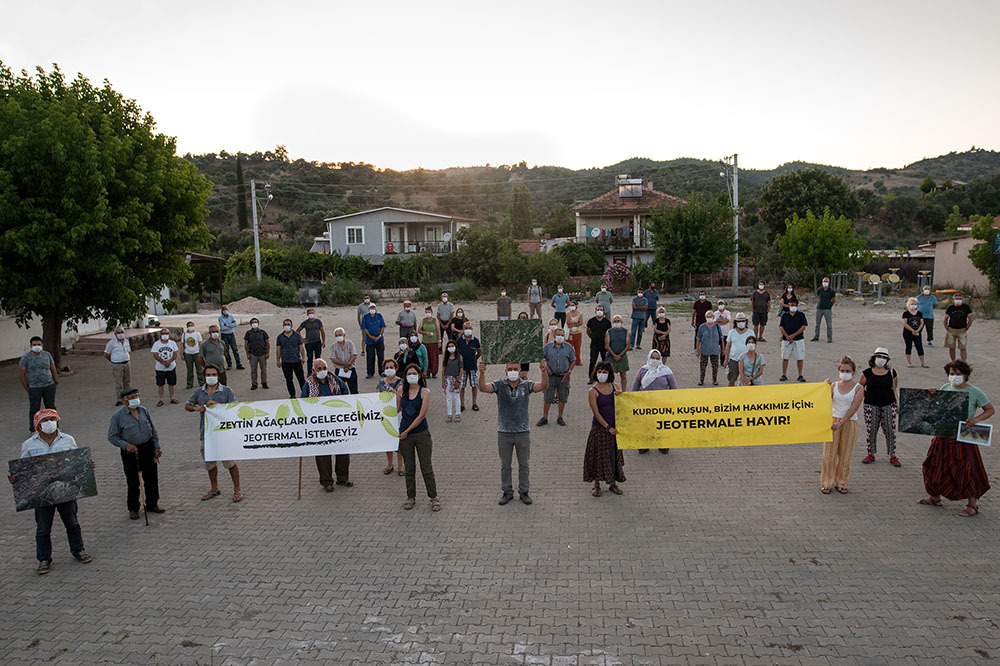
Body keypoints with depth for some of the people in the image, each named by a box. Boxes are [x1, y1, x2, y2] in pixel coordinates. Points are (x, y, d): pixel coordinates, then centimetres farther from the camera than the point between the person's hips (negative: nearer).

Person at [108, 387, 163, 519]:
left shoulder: (143, 410, 4)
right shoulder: (118, 416, -9)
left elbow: (153, 430, 11)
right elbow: (112, 437, -6)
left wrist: (157, 446, 7)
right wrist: (126, 445, -19)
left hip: (148, 449, 4)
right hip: (130, 452, -4)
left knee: (152, 478, 12)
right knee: (133, 482, 5)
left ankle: (152, 504, 28)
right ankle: (133, 509, 21)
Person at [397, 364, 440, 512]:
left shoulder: (425, 392, -8)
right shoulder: (401, 390, 2)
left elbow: (421, 415, -11)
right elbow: (396, 410, 13)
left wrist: (407, 431, -10)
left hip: (421, 433, -3)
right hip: (404, 434, 3)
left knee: (426, 466, 2)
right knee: (409, 467, 11)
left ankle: (433, 497, 13)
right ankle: (411, 497, 23)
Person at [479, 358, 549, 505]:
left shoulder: (526, 385, -4)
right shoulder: (500, 385, -5)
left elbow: (544, 386, -20)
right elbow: (484, 388, -21)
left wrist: (544, 371, -40)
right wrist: (482, 374, -41)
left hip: (523, 432, 0)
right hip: (504, 432, 0)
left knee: (523, 465, 12)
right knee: (505, 465, 11)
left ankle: (524, 492, 26)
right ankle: (507, 492, 25)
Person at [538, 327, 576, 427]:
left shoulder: (568, 347, 2)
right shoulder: (548, 347, 2)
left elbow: (573, 361, 7)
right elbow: (542, 358, 8)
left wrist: (569, 372, -2)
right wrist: (546, 367, -6)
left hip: (563, 377, 1)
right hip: (551, 376, -1)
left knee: (562, 398, 6)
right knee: (547, 398, 2)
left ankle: (560, 418, 19)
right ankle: (544, 418, 11)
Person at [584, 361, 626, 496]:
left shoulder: (614, 387, 3)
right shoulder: (593, 391, -11)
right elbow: (596, 413, -14)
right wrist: (608, 428, -16)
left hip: (615, 427, 4)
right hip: (600, 428, -4)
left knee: (614, 454, 12)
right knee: (598, 455, 3)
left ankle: (613, 484, 25)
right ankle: (596, 485, 16)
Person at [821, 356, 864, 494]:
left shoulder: (858, 388, -3)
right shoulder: (834, 385, 4)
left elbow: (853, 408, -11)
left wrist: (841, 423, -18)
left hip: (850, 423, -1)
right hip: (833, 420, 1)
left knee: (845, 455, 6)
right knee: (829, 454, 1)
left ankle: (841, 483, 21)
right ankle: (826, 483, 11)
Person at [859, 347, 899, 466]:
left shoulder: (891, 372, 1)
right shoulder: (867, 373, -2)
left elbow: (895, 385, 15)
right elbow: (860, 387, 10)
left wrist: (889, 396, 8)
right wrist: (867, 397, 6)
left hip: (888, 405, 1)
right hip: (871, 405, 0)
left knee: (890, 430, 3)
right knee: (870, 430, 5)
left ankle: (892, 456, 14)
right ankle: (871, 454, 19)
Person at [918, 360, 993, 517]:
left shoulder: (975, 392, -9)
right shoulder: (945, 388, 4)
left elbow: (990, 410, -6)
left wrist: (976, 419, -23)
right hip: (943, 435, 5)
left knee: (966, 470, -1)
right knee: (936, 465, 12)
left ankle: (972, 504, 14)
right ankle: (935, 498, 29)